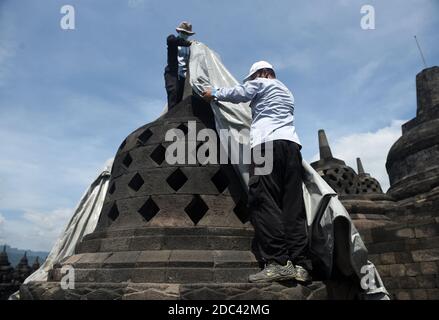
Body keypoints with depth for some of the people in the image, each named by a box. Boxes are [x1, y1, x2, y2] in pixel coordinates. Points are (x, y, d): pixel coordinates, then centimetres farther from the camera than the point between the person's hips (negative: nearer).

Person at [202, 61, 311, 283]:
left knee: (263, 202, -14)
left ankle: (278, 263, -23)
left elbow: (238, 93, 13)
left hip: (267, 143, -7)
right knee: (293, 206, -2)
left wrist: (214, 93, 28)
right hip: (291, 144, 8)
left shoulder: (261, 83, 14)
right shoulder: (287, 92, 35)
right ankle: (299, 265, -8)